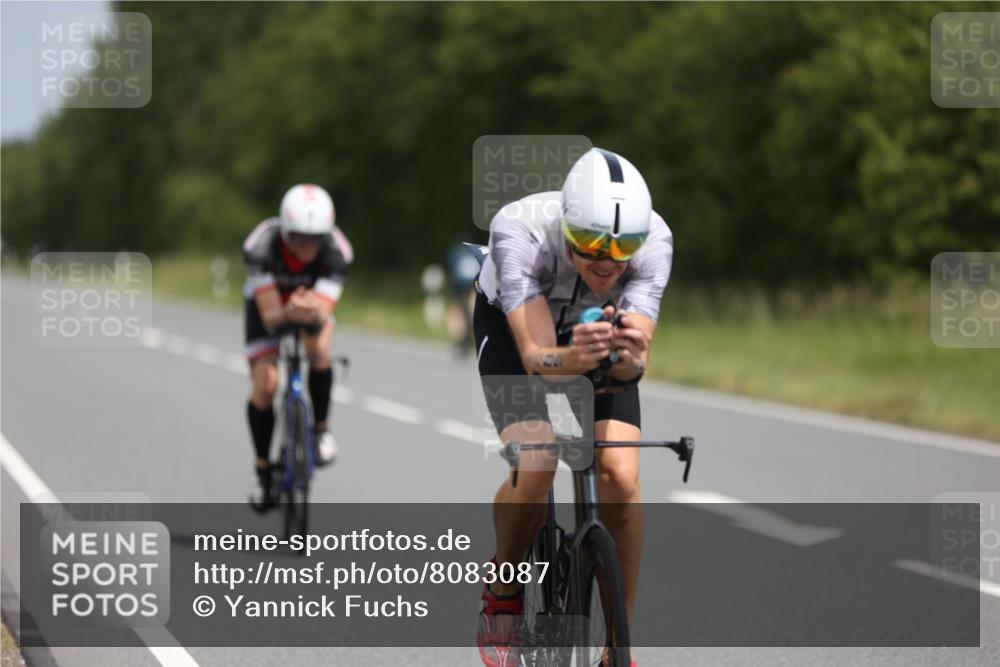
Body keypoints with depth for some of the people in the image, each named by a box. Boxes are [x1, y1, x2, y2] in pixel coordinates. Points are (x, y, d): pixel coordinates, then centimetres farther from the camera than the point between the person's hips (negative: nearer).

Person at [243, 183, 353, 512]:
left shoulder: (336, 251, -35)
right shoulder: (260, 247, -38)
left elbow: (323, 313, -39)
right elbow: (270, 316, -38)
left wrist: (313, 313, -63)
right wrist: (288, 313, -60)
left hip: (313, 301, 0)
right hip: (270, 301, 0)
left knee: (318, 349, -31)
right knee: (263, 385, -11)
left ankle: (320, 429, -9)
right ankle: (262, 468, 9)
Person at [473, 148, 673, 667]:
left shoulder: (653, 240, -32)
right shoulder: (519, 230, -39)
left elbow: (635, 364, -36)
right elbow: (535, 355, -44)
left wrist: (629, 358, -59)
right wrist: (570, 359, -66)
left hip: (601, 333, 2)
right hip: (514, 329, -2)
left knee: (621, 477, -19)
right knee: (534, 466, -26)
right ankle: (503, 594, 3)